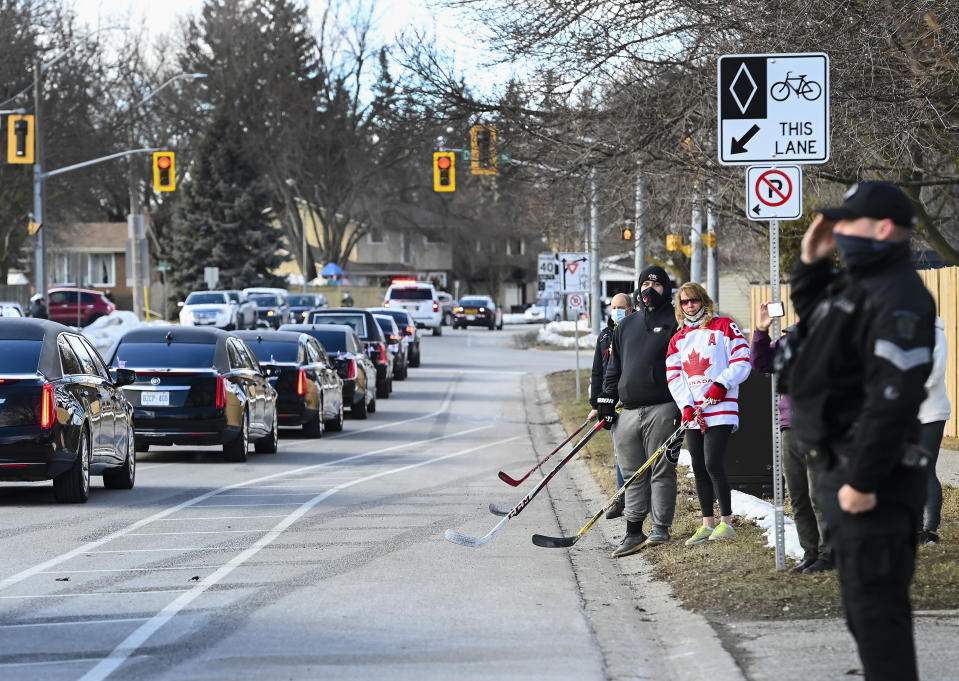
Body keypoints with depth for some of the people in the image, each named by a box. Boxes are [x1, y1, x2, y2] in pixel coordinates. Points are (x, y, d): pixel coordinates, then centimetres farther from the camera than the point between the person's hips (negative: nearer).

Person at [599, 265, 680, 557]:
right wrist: (607, 401, 13)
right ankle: (633, 532, 6)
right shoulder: (626, 326, 19)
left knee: (661, 471, -3)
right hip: (629, 411, 6)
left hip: (662, 410, -6)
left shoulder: (673, 323, 1)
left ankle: (660, 528, 2)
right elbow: (614, 366, 23)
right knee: (633, 475, 5)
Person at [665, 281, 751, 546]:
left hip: (720, 409, -6)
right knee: (699, 469, 7)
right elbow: (673, 376, 9)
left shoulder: (724, 327, 0)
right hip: (693, 413, 6)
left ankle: (726, 522, -5)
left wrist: (720, 386, -16)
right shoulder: (678, 339, 15)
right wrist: (687, 407, -5)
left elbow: (741, 362, -5)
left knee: (713, 465, -14)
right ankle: (707, 525, 14)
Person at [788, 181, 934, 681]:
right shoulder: (856, 286, 14)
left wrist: (863, 480, -28)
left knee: (875, 604, -10)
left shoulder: (897, 299, -19)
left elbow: (893, 398, -27)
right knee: (864, 602, 18)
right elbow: (811, 319, 36)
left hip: (871, 479, -11)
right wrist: (811, 263, 17)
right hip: (840, 468, 11)